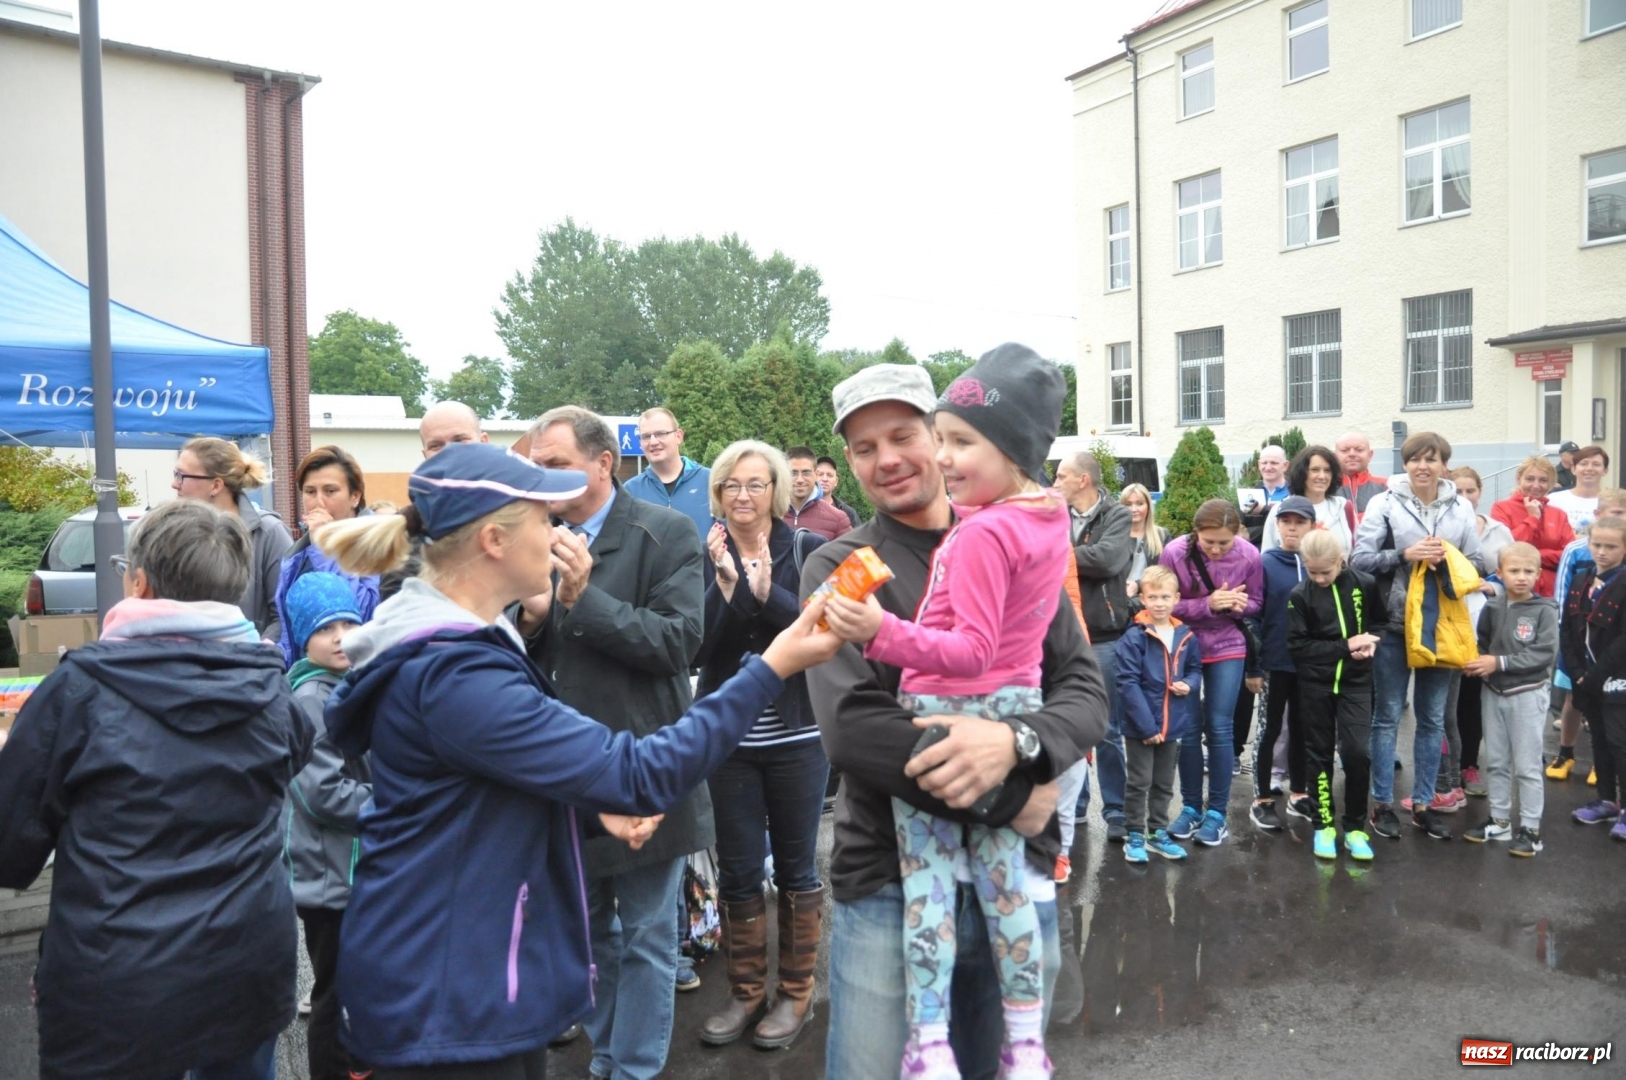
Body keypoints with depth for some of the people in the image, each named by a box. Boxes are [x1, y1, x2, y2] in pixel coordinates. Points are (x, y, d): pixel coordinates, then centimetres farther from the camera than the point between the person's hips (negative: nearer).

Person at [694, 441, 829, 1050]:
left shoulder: (809, 551, -5)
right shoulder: (703, 557, -1)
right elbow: (698, 650, -9)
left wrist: (768, 594, -28)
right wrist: (726, 587, -23)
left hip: (797, 735, -2)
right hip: (727, 737, 2)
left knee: (795, 865, 10)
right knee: (737, 869, 11)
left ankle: (796, 992, 27)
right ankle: (745, 991, 28)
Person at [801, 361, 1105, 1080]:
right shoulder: (837, 570, -5)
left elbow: (1086, 692, -2)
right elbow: (851, 726, -17)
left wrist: (1016, 744, -24)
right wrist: (1009, 800, -17)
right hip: (889, 879, -2)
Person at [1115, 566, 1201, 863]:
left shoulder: (1187, 636, -1)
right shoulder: (1134, 637, -16)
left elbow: (1196, 669, 14)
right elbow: (1128, 684, -17)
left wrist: (1189, 684, -10)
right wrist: (1146, 725, -19)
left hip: (1174, 724, 5)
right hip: (1139, 726, -5)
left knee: (1164, 784, 18)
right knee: (1139, 783, 7)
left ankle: (1158, 833, 33)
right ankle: (1135, 836, 20)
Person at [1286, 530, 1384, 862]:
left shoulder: (1365, 585, -4)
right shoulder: (1300, 595, -8)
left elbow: (1382, 621, 13)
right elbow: (1297, 646, -12)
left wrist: (1371, 641, -8)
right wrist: (1346, 646, -18)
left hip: (1356, 681, 0)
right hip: (1315, 683, 0)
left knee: (1357, 752, -7)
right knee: (1320, 754, 8)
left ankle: (1355, 827, 10)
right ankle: (1324, 825, 20)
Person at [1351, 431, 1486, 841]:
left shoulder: (1461, 508, 4)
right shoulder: (1384, 503, -5)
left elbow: (1478, 563, 6)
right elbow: (1360, 559, -9)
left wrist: (1449, 558, -14)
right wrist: (1404, 554, -21)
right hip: (1394, 624, -3)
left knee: (1432, 719, 11)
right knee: (1387, 716, 6)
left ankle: (1422, 804, 23)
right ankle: (1382, 804, 16)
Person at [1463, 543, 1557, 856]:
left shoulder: (1544, 610, -11)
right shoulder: (1492, 608, -1)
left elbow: (1545, 654, -17)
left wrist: (1500, 663, -22)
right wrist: (1477, 663, -13)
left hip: (1528, 695, -4)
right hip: (1493, 693, 4)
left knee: (1527, 766, 3)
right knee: (1496, 762, 13)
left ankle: (1531, 829, 13)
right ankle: (1500, 820, 26)